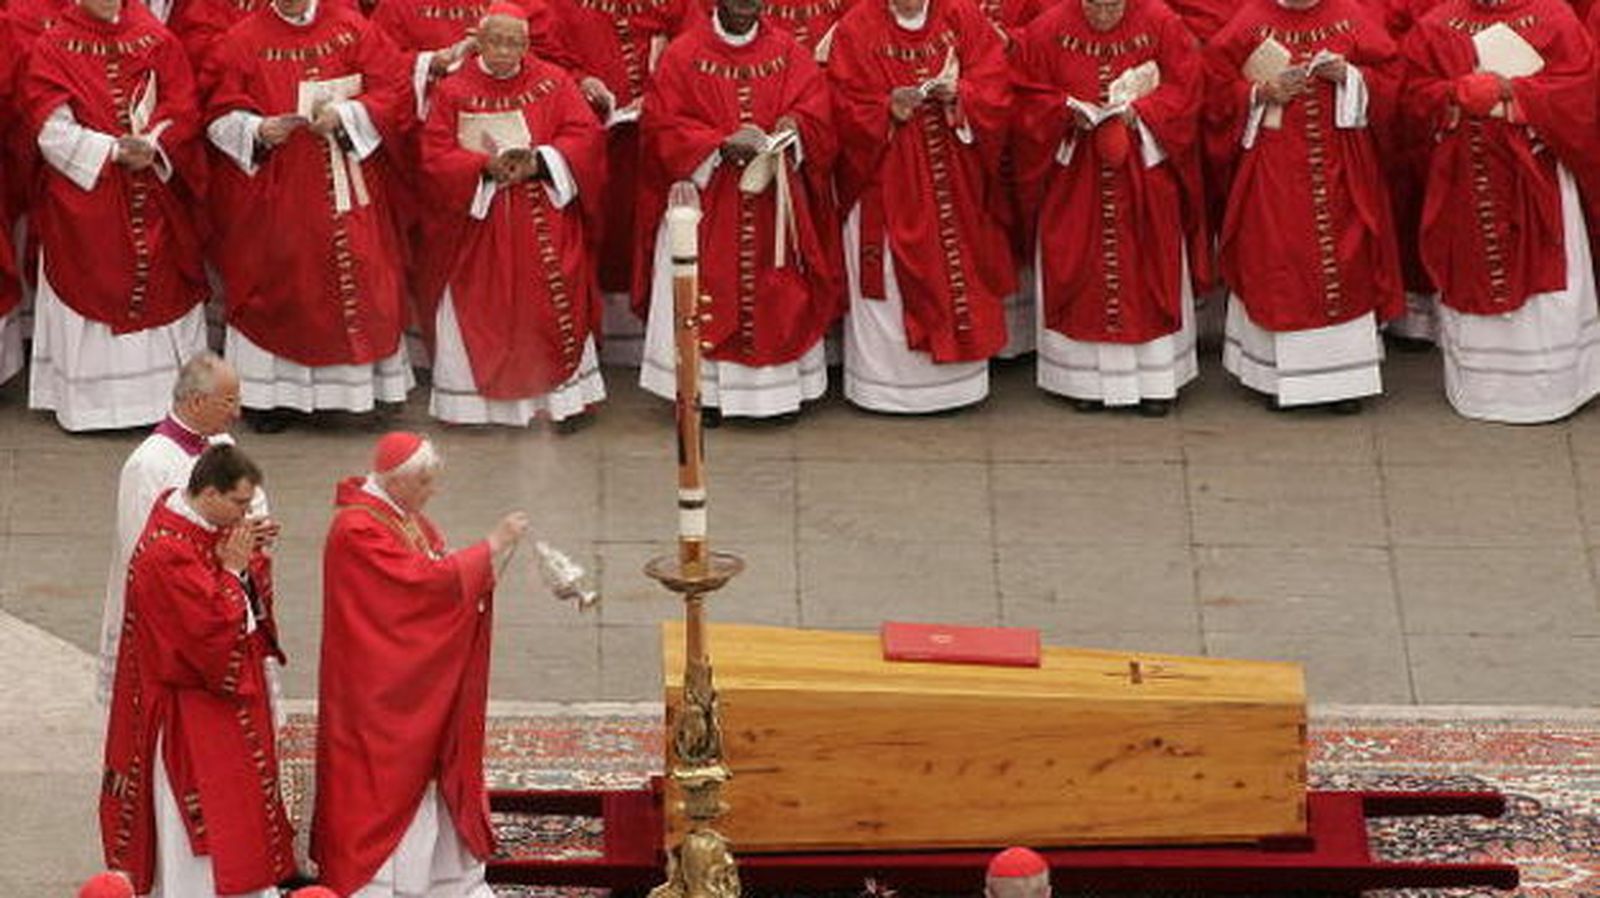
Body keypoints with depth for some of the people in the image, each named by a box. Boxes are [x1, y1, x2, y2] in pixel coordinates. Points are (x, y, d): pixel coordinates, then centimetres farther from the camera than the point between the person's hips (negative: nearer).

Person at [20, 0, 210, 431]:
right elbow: (52, 128, -9)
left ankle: (170, 397, 12)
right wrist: (114, 150, -18)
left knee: (162, 293, 5)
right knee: (91, 294, -1)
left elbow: (182, 110, 2)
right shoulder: (51, 50, -1)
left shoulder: (158, 41, 7)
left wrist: (153, 147, -16)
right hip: (83, 198, -2)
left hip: (156, 196, 2)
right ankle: (91, 399, 6)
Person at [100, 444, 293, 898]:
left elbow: (250, 598, 11)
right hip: (188, 712, -10)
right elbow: (215, 631, -28)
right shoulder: (167, 554, -27)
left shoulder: (209, 527, 3)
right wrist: (233, 569, -19)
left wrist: (249, 556, -9)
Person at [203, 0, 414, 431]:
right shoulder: (241, 42, 1)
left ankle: (360, 387, 10)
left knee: (356, 276, 2)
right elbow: (220, 116, -1)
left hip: (346, 183, 1)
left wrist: (343, 116, -16)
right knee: (277, 281, 0)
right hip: (273, 195, -1)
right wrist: (258, 130, -20)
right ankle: (270, 393, 7)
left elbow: (393, 90, -2)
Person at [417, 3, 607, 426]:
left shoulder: (553, 82, 3)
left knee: (554, 310, -1)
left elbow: (586, 136, -3)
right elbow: (435, 156, -5)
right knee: (478, 313, 2)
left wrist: (538, 161, -18)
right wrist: (486, 167, -20)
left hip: (543, 228, 0)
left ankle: (565, 395, 8)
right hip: (476, 225, 0)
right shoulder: (452, 91, 1)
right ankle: (473, 399, 10)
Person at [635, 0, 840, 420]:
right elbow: (661, 125, -6)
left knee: (777, 297, 1)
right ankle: (700, 393, 0)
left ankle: (780, 389, 6)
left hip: (774, 204, 2)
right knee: (703, 296, -5)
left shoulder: (789, 54, 7)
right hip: (704, 202, -2)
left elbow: (816, 116, 2)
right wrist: (721, 144, -18)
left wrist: (790, 131, -20)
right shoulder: (682, 55, 1)